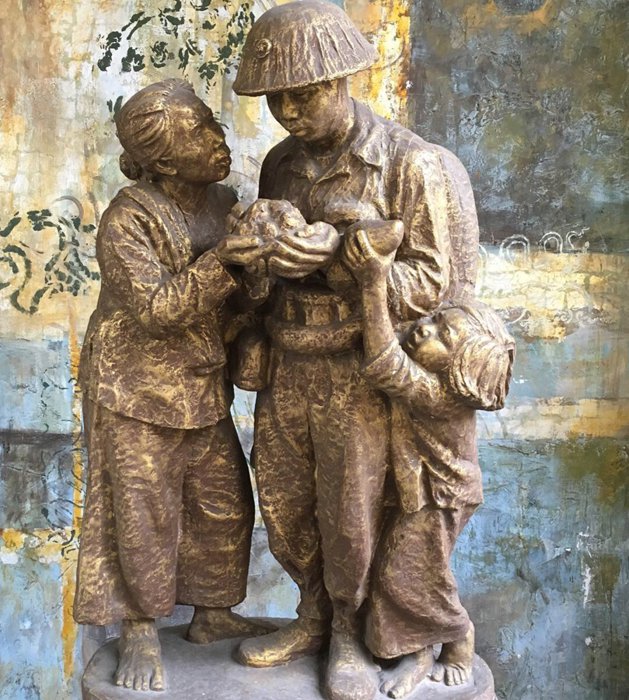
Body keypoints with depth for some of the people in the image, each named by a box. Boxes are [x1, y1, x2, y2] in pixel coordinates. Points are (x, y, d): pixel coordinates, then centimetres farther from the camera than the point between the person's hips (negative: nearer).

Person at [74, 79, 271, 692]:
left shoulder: (224, 203, 2)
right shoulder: (128, 220, -18)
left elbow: (239, 293, 13)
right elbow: (158, 308, -24)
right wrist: (226, 256, -29)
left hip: (203, 388, 6)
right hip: (135, 387, -6)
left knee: (225, 505, 11)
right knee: (142, 512, 4)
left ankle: (213, 615, 31)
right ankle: (139, 633, 23)